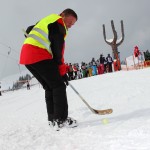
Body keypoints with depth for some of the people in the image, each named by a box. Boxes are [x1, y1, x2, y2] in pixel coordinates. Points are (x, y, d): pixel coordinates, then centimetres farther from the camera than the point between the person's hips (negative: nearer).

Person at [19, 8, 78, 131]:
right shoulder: (58, 23, -4)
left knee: (49, 87, 13)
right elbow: (58, 51, -10)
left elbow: (29, 31, 36)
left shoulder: (47, 20, 26)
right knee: (59, 85, -7)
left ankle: (53, 119, 11)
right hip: (39, 56, -9)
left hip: (26, 55, 10)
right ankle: (61, 120, -13)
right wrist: (63, 72, -7)